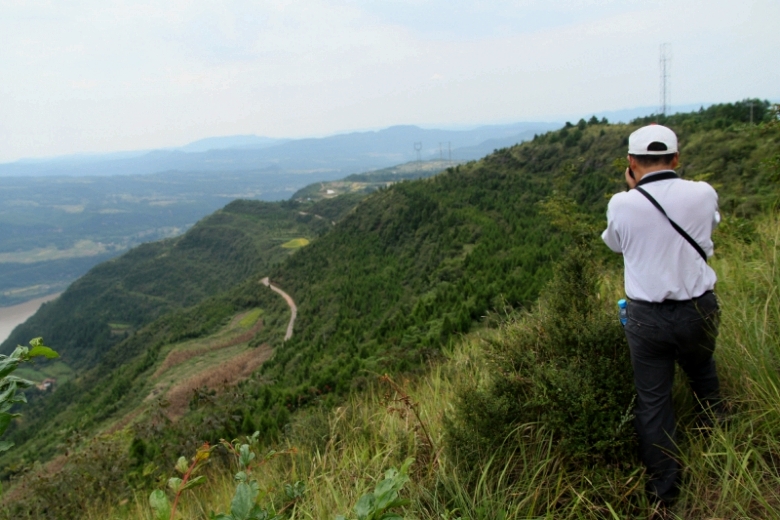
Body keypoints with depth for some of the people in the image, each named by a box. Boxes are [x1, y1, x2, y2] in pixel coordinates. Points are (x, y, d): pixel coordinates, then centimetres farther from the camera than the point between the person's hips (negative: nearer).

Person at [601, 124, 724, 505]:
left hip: (646, 317, -2)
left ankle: (663, 488, 20)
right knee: (703, 375, 30)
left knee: (652, 400, 11)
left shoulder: (622, 205, -12)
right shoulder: (703, 195, -8)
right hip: (698, 311, 2)